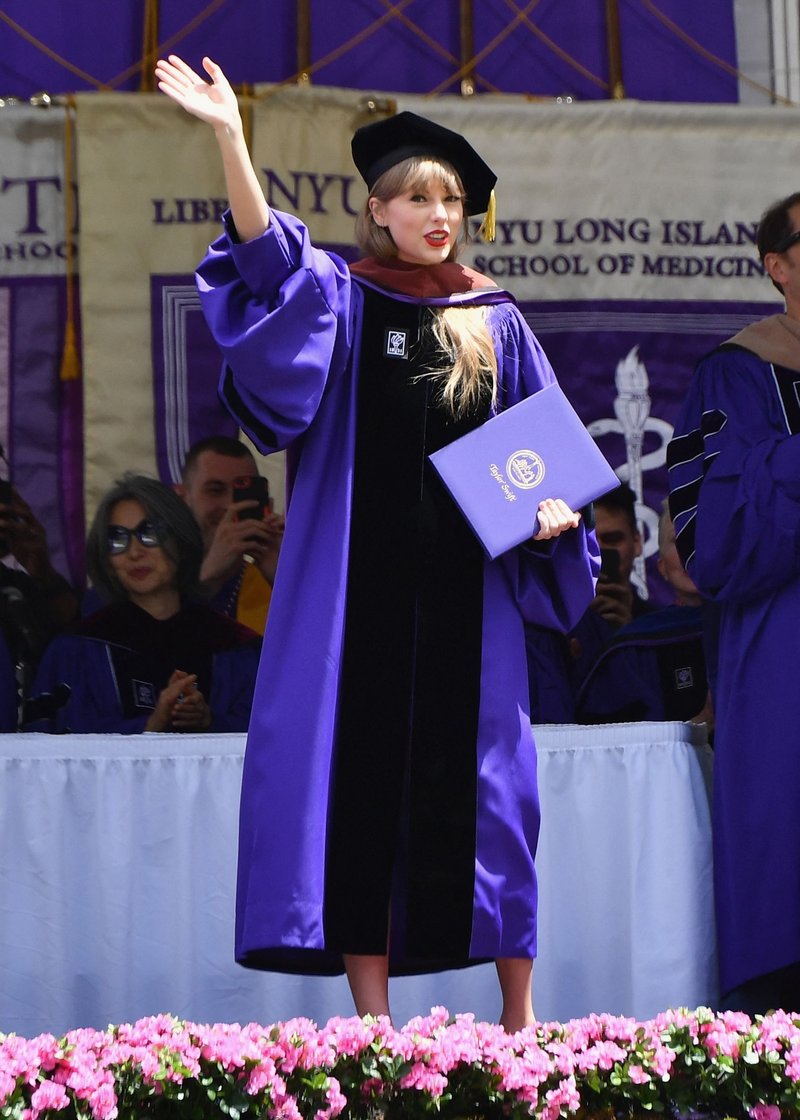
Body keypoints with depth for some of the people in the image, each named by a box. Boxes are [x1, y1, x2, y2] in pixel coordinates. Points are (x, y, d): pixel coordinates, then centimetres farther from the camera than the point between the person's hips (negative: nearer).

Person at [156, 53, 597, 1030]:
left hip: (465, 590, 2)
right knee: (362, 771, -3)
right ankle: (372, 1021, 2)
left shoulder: (496, 324, 11)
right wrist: (230, 136, -27)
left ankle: (519, 1017, 11)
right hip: (359, 584, -1)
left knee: (479, 780, 3)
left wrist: (556, 505, -6)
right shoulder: (337, 300, 4)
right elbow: (266, 258, -15)